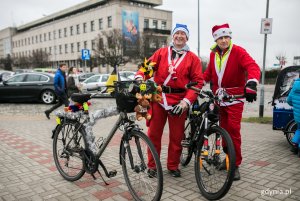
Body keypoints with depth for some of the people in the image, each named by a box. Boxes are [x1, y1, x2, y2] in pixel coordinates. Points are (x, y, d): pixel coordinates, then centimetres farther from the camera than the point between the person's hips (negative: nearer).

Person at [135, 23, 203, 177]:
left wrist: (186, 101, -12)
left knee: (176, 136, 7)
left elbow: (198, 82, 0)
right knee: (154, 133, 5)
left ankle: (173, 166, 25)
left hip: (179, 101, -1)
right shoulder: (161, 52, 11)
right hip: (158, 98, 1)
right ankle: (152, 165, 21)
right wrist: (139, 77, -17)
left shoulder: (193, 58, 6)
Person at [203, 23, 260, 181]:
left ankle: (235, 165, 3)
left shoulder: (238, 52, -9)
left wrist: (251, 83, -40)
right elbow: (209, 72, 17)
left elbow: (253, 66, -21)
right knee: (223, 129, 11)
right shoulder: (213, 54, 9)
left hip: (234, 97, -5)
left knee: (233, 130, -8)